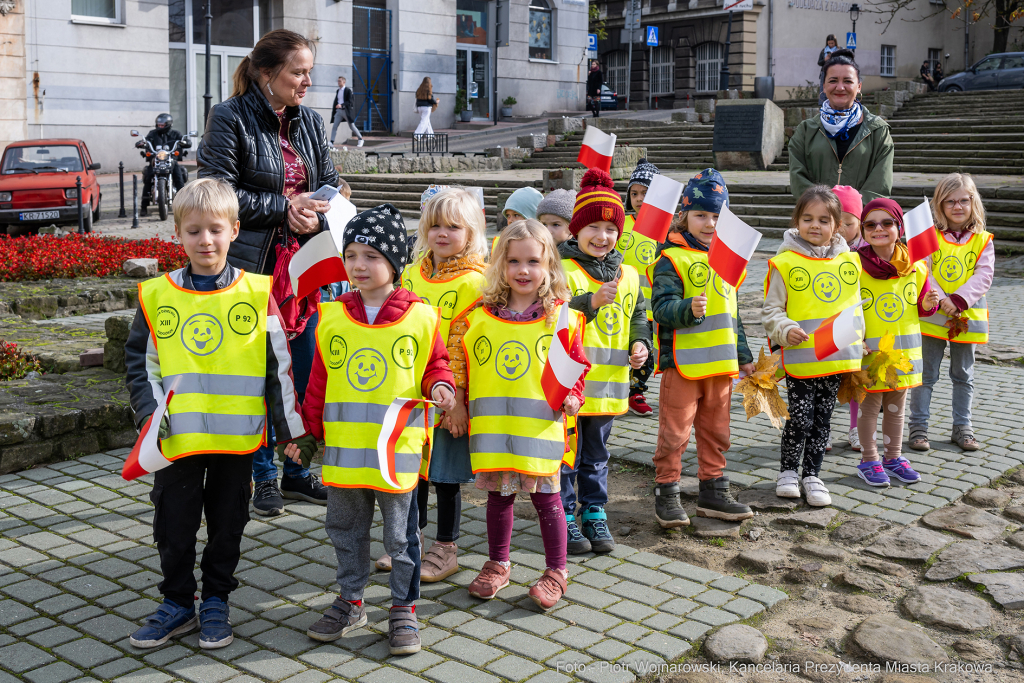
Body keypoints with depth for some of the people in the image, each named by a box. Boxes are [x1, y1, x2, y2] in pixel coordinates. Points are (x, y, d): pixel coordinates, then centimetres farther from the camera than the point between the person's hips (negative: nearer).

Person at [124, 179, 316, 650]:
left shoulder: (257, 293, -2)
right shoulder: (156, 296, 1)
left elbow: (280, 366, 1)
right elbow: (140, 363, 8)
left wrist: (293, 428, 1)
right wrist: (150, 413, -6)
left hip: (237, 436, -1)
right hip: (176, 437, 1)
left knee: (227, 526, 11)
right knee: (173, 526, 10)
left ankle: (215, 602, 30)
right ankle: (177, 605, 28)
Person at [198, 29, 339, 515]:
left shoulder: (310, 122, 11)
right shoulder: (231, 119, -7)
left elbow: (330, 184, 14)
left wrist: (315, 215, -8)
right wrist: (285, 206, -15)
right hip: (253, 264, -5)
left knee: (307, 372, 7)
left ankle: (297, 471, 22)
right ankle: (263, 477, 18)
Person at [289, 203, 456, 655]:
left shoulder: (421, 317, -4)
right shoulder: (332, 317, 3)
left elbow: (434, 364, 8)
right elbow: (319, 382, 9)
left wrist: (439, 386, -14)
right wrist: (308, 433, 10)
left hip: (397, 447, -3)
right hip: (343, 447, 3)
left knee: (400, 534, 9)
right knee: (346, 531, 16)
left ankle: (403, 608, 24)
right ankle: (350, 602, 33)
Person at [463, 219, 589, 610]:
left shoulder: (561, 317, -2)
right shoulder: (480, 317, 3)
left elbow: (577, 364, 5)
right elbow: (464, 366, 10)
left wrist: (573, 396, -11)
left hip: (540, 426, -2)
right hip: (491, 426, 2)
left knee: (545, 495, 6)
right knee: (498, 494, 14)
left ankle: (556, 571, 21)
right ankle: (497, 564, 31)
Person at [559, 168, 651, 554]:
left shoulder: (628, 276, 9)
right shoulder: (561, 270, -11)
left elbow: (639, 315, 18)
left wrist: (640, 343, 0)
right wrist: (592, 301, -31)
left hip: (608, 383, 5)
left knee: (596, 456, 18)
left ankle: (594, 514, 31)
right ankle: (565, 519, 19)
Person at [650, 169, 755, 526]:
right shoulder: (671, 259, -7)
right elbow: (661, 307, -17)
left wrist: (743, 356, 23)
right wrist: (688, 309, -36)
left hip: (720, 364, 7)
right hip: (682, 363, -7)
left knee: (716, 432, 14)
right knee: (674, 433, -1)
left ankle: (713, 492, 26)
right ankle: (666, 494, 10)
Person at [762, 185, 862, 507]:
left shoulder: (849, 261, 7)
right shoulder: (784, 262, -8)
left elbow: (856, 306, 17)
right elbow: (771, 310, -4)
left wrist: (858, 345, 14)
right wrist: (786, 330, -21)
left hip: (837, 357, 4)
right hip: (799, 357, -4)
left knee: (822, 420, 12)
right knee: (800, 418, -1)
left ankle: (811, 475, 24)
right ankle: (788, 472, 19)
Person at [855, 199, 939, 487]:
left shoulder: (914, 266, 2)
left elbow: (919, 307, 13)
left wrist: (929, 304, -9)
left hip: (903, 350, 4)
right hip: (869, 351, -4)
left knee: (896, 407, 16)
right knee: (870, 406, 3)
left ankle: (893, 457, 29)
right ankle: (869, 461, 17)